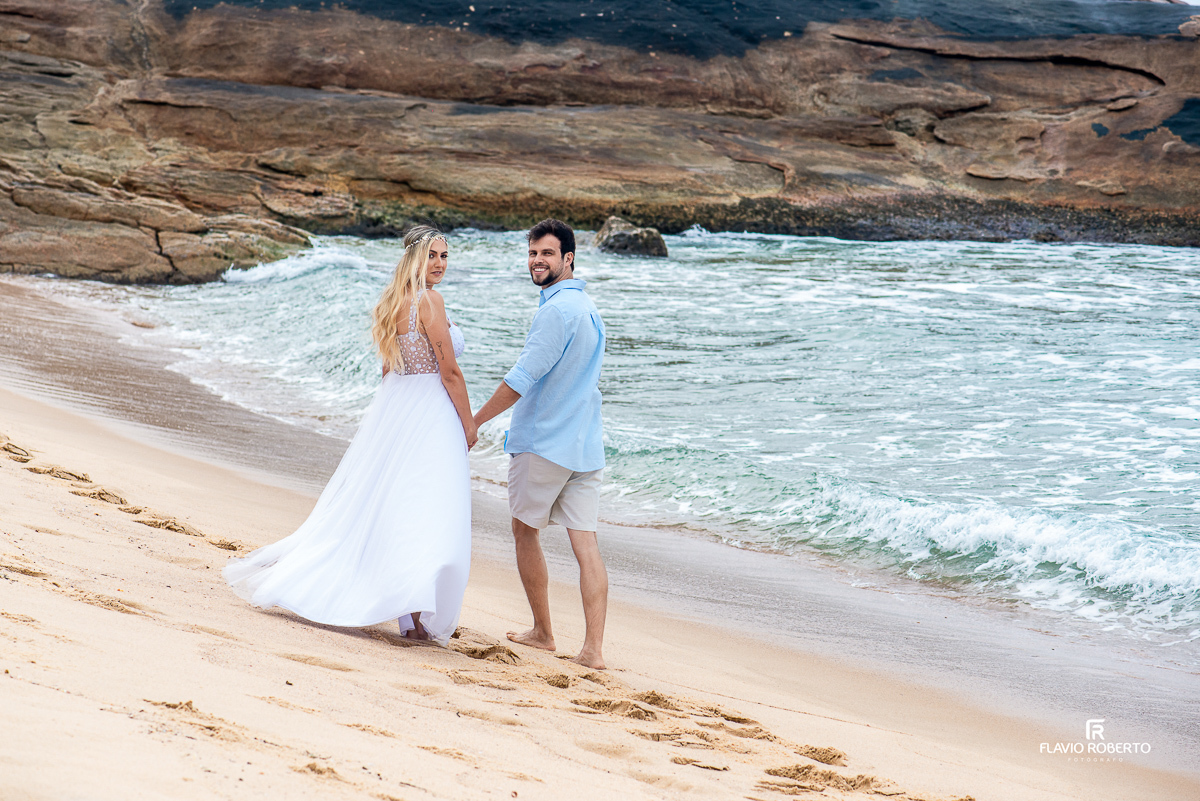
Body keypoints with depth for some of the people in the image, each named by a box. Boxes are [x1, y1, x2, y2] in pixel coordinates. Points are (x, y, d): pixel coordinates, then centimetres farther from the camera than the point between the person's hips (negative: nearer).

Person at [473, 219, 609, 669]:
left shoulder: (557, 309, -16)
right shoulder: (588, 307, 14)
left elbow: (523, 379, -17)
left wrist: (474, 421, -8)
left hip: (543, 443, -7)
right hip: (586, 445, 8)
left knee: (526, 532, 11)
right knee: (585, 543, 0)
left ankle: (543, 633, 20)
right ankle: (593, 649, -6)